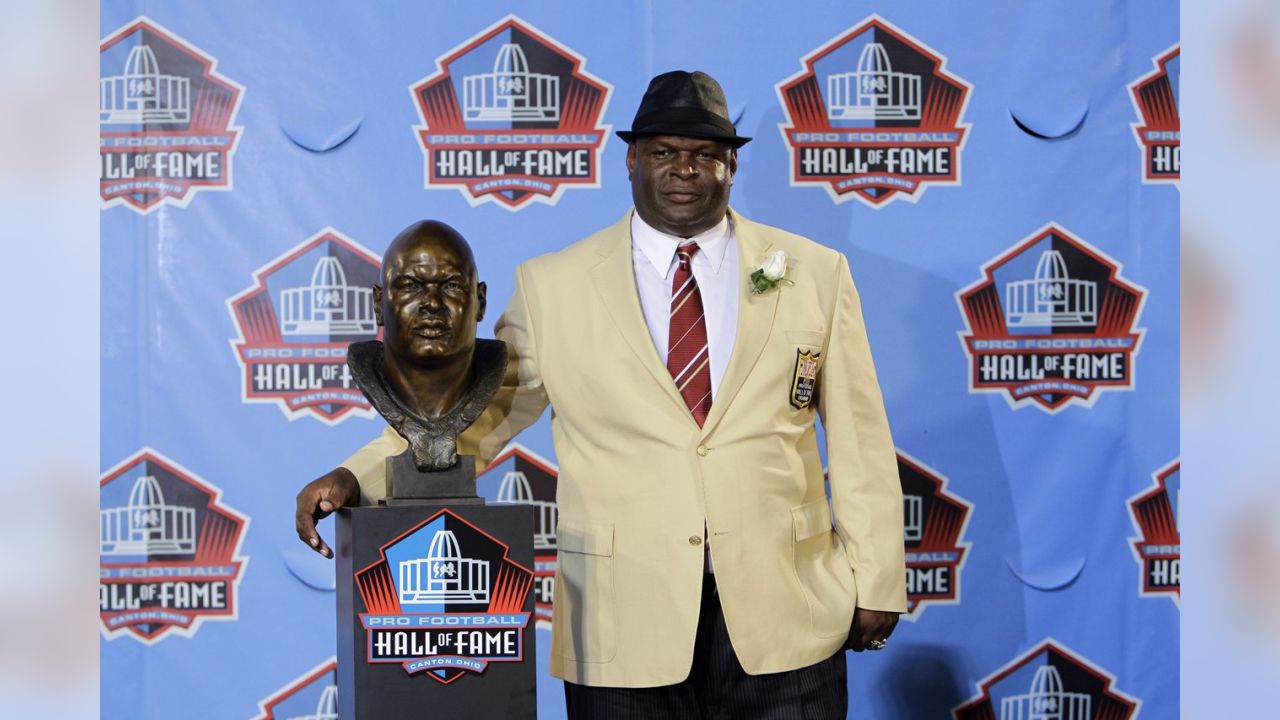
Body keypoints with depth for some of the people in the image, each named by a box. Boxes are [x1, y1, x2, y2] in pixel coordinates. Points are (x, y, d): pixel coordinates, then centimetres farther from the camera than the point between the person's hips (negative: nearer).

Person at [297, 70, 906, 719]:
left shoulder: (815, 273, 6)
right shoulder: (551, 286, 2)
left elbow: (859, 441, 6)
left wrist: (876, 583, 4)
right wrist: (353, 476, -9)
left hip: (787, 623, 1)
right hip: (623, 637, -1)